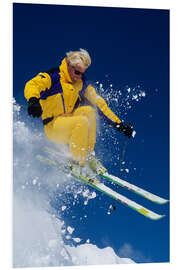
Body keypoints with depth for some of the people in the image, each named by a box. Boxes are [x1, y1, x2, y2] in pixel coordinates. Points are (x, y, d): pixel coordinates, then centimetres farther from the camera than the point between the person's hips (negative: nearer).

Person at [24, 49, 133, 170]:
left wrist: (118, 123, 2)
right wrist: (33, 101, -51)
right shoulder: (53, 76, -10)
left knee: (88, 110, -20)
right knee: (82, 122, -30)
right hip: (53, 126, -6)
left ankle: (87, 155, -12)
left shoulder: (82, 82, 6)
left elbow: (98, 102, 6)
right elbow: (32, 85, -27)